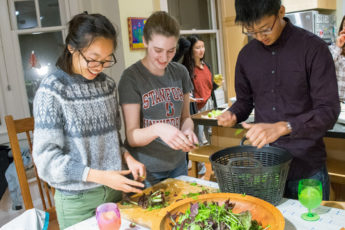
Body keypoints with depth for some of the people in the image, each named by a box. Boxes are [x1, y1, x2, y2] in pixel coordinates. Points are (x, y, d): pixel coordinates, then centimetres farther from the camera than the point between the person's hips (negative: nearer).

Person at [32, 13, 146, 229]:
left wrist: (127, 157, -8)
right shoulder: (52, 90, -15)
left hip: (114, 190, 5)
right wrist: (100, 176, -24)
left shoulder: (108, 85, 0)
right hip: (76, 199, -5)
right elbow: (47, 158, -16)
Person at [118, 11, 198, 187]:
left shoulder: (180, 72, 1)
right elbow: (132, 136, -16)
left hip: (177, 165, 5)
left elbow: (185, 117, 8)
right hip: (145, 170, -5)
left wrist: (187, 130, -15)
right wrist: (158, 129, -36)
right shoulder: (131, 78, -14)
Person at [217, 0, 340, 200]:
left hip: (307, 167, -3)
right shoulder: (247, 54, 3)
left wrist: (282, 127, -31)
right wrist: (233, 115, -8)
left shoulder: (314, 48, -11)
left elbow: (329, 111, -16)